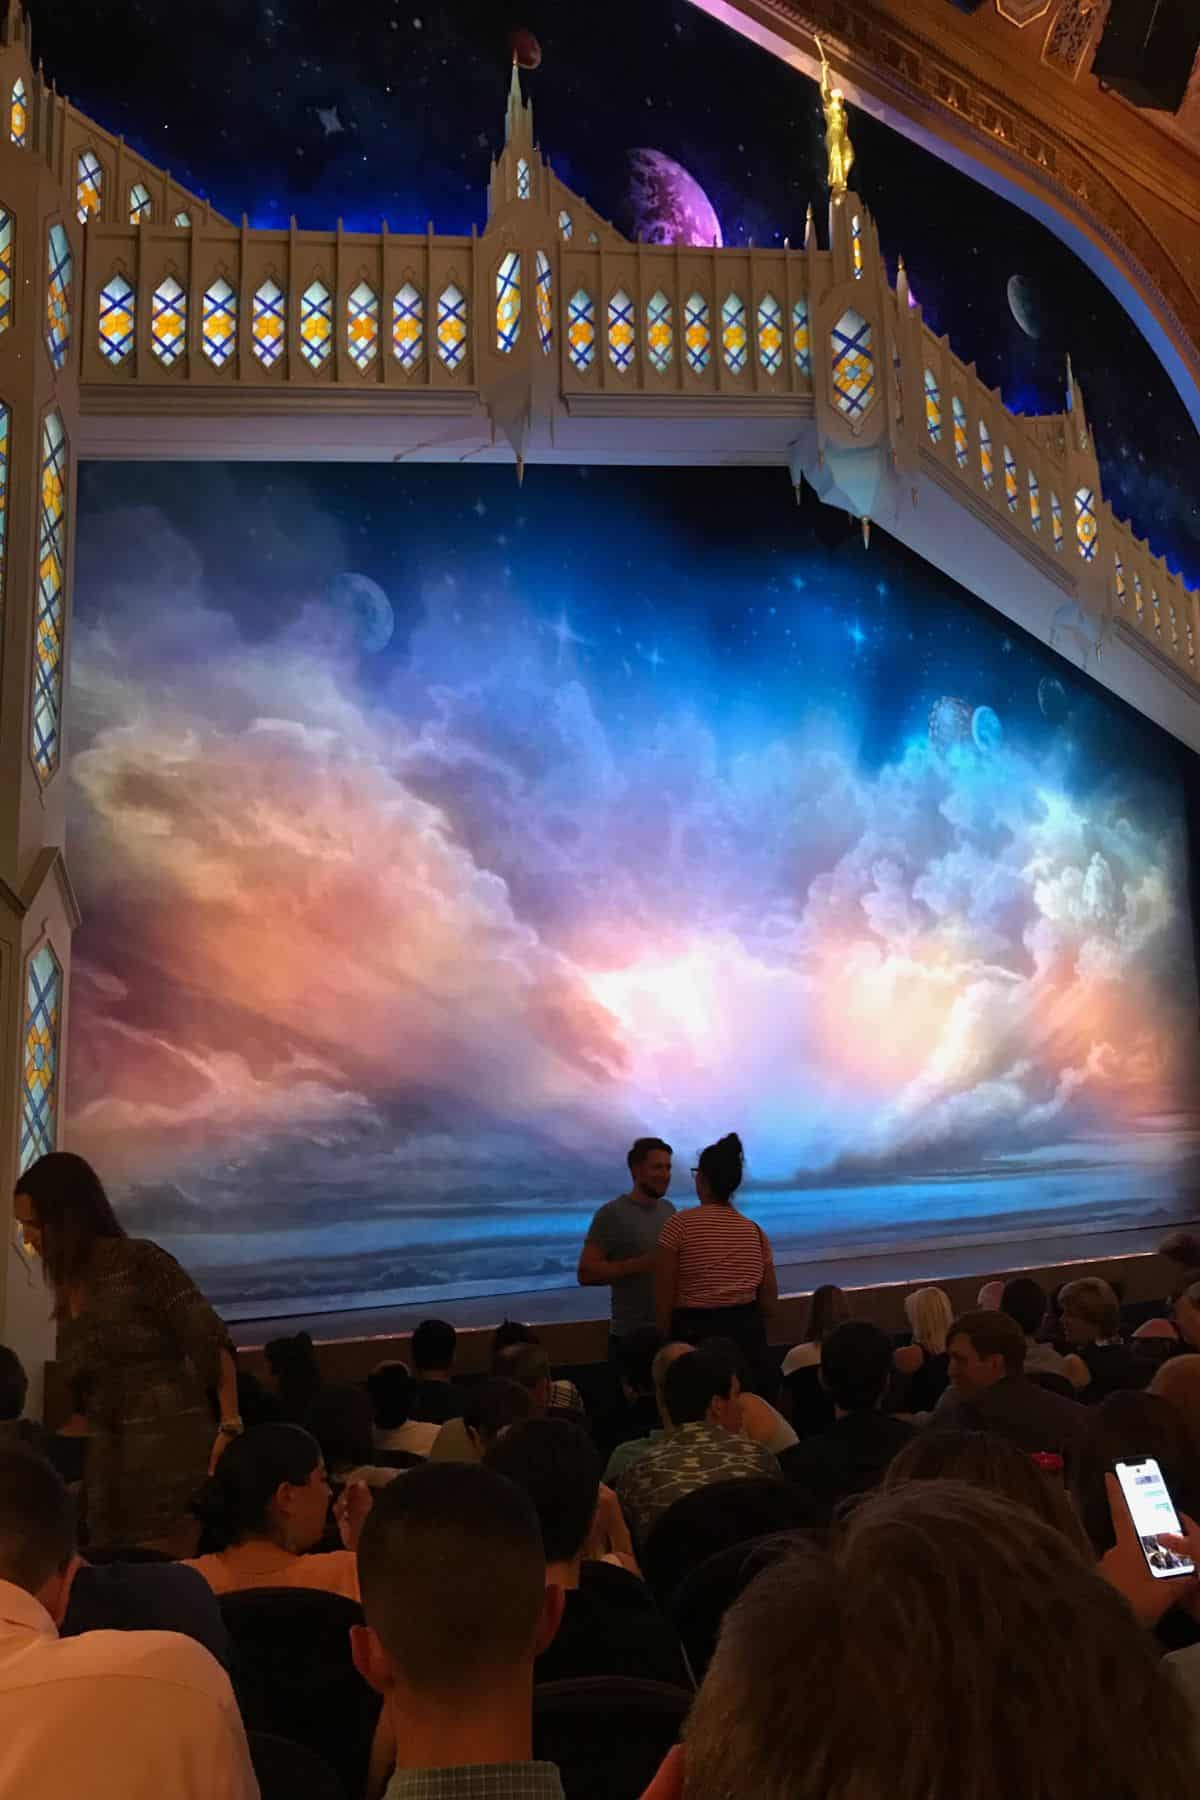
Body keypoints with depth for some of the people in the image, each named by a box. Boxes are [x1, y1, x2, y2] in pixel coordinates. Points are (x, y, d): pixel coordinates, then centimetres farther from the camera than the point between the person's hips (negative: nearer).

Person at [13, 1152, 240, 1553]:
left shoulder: (140, 1261, -9)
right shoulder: (68, 1287, 14)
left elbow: (211, 1342, -14)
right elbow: (84, 1390, 16)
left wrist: (230, 1427, -21)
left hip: (170, 1448, -7)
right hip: (107, 1459, 8)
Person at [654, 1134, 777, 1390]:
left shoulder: (680, 1225, -8)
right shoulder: (755, 1231, 4)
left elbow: (664, 1297, -7)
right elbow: (769, 1302, 8)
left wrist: (665, 1341, 5)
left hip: (695, 1333, -4)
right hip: (747, 1333, 4)